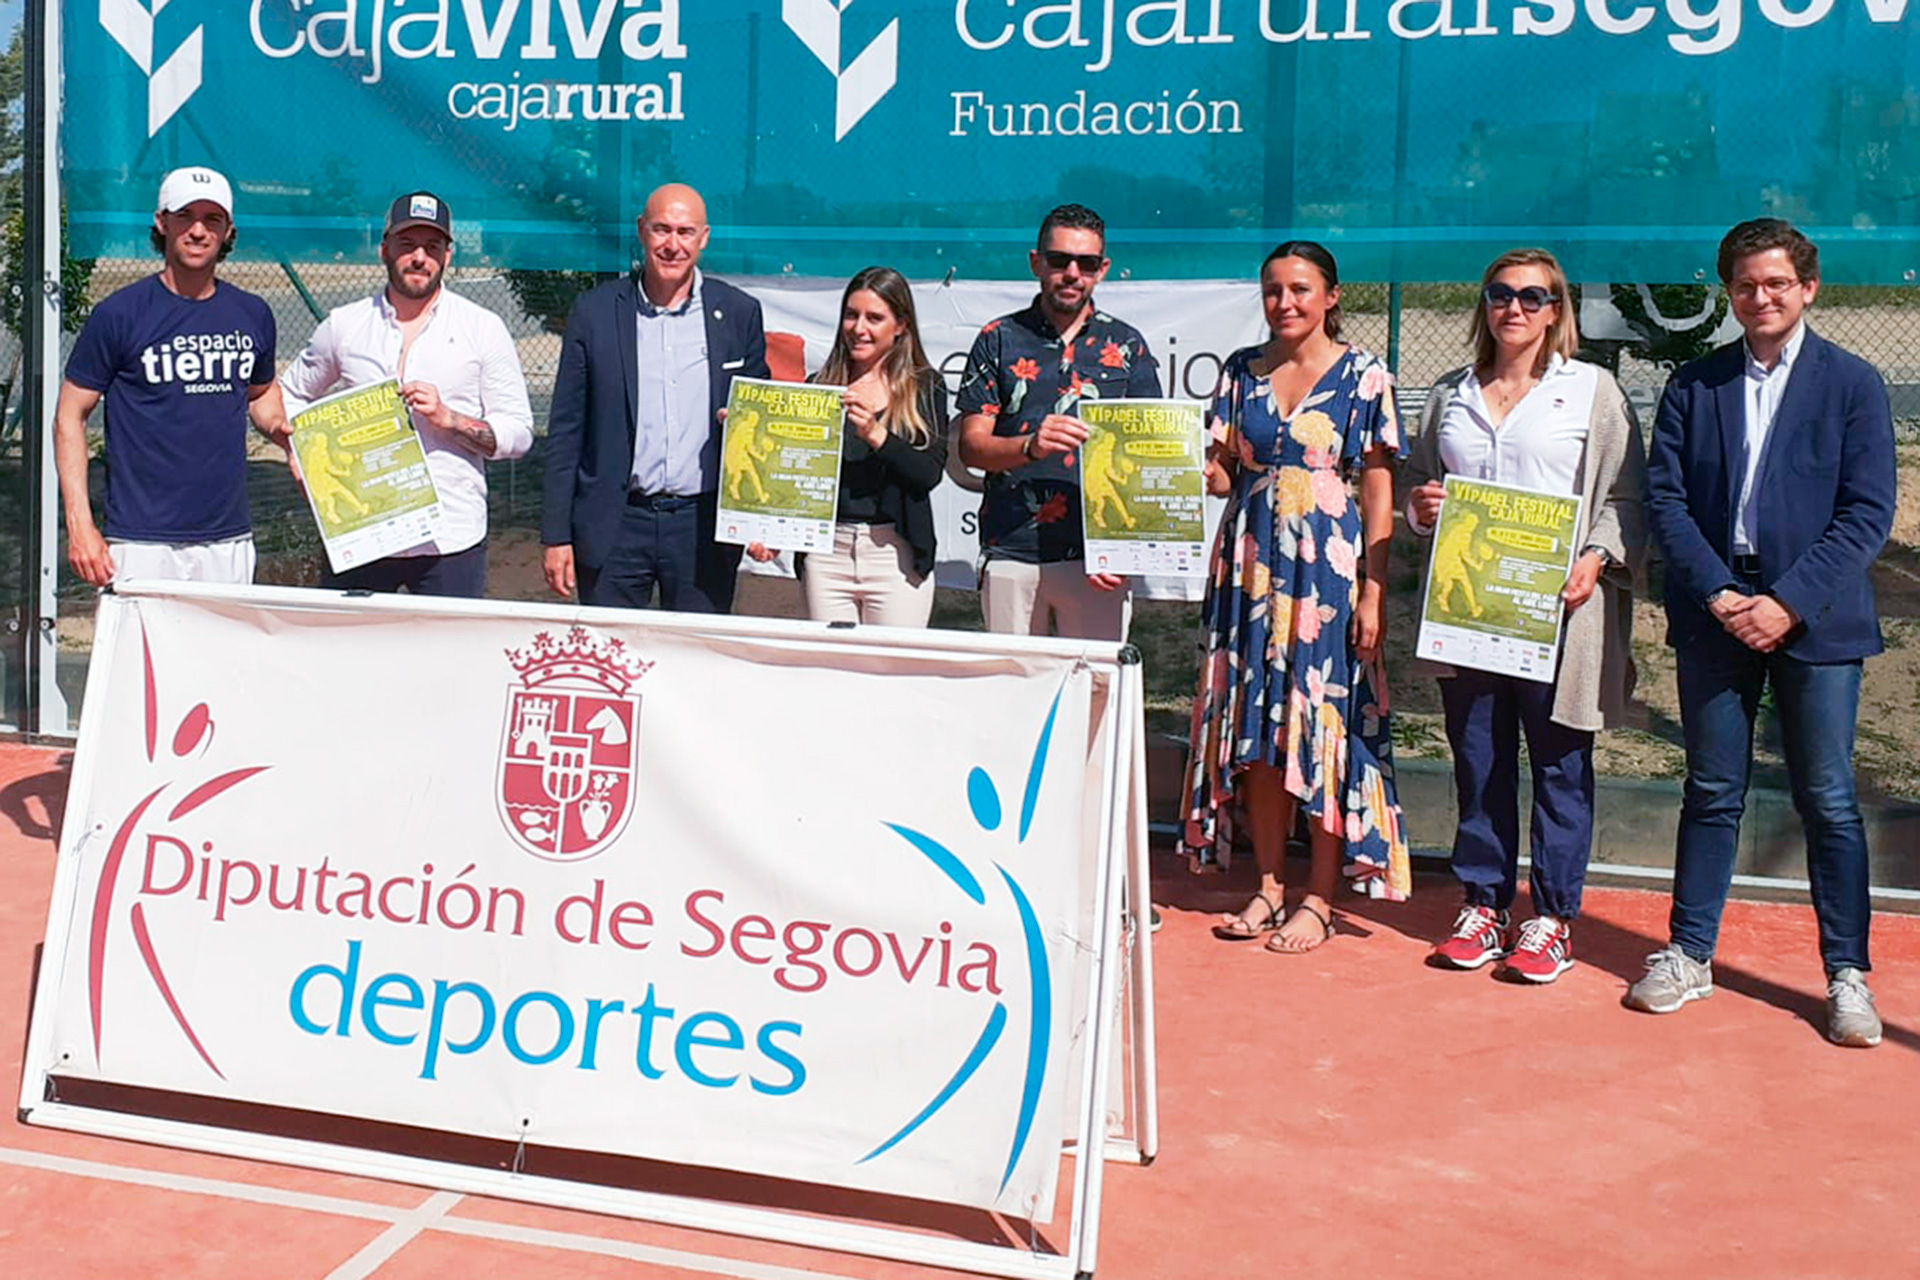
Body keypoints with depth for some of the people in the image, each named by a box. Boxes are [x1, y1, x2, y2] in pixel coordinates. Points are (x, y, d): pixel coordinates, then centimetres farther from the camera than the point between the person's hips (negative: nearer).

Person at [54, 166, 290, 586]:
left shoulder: (253, 315, 10)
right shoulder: (119, 314, -3)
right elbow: (70, 415, 0)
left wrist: (286, 433, 3)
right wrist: (80, 523, -9)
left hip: (230, 542, 4)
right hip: (143, 545, -4)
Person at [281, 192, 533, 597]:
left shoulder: (484, 329, 4)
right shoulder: (344, 325, 10)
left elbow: (519, 434, 2)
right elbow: (291, 395, 24)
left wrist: (447, 418, -14)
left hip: (451, 544, -2)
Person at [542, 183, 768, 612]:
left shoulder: (738, 314, 5)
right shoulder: (594, 312, 3)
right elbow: (565, 430, 4)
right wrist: (556, 535, 1)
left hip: (704, 528, 0)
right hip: (615, 529, 0)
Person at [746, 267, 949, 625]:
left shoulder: (925, 388, 4)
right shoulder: (819, 386, 10)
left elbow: (930, 474, -7)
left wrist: (876, 433, -19)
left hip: (896, 555, -2)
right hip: (825, 551, 2)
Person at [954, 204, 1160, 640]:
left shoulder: (1126, 346, 9)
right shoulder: (999, 339, 8)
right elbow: (971, 446, 3)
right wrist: (1030, 446, -18)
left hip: (1095, 556, 0)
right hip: (1010, 553, 0)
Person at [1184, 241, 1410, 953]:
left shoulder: (1364, 378, -1)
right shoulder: (1241, 371, 10)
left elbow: (1378, 493, -3)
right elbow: (1220, 475, 12)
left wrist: (1373, 593, -9)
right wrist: (1201, 465, -11)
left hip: (1329, 566, -4)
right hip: (1251, 562, 4)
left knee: (1326, 724, -2)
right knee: (1256, 728, 6)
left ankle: (1319, 899, 7)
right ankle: (1269, 887, 17)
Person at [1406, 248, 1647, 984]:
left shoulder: (1592, 390, 4)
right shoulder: (1450, 396, 15)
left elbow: (1625, 496, 1)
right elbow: (1419, 481, 24)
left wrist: (1597, 559, -16)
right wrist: (1420, 506, 1)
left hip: (1557, 610, -3)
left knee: (1559, 765, 1)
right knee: (1478, 763, 7)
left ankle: (1552, 919, 10)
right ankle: (1486, 905, 18)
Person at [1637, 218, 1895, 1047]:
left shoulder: (1852, 384, 1)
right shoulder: (1694, 387, 7)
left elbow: (1867, 513, -5)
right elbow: (1664, 498, 2)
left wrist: (1788, 602, -14)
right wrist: (1718, 594, -11)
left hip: (1815, 617, -2)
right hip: (1715, 613, 2)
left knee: (1827, 800, 3)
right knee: (1713, 792, 10)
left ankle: (1848, 975, 13)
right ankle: (1689, 954, 21)